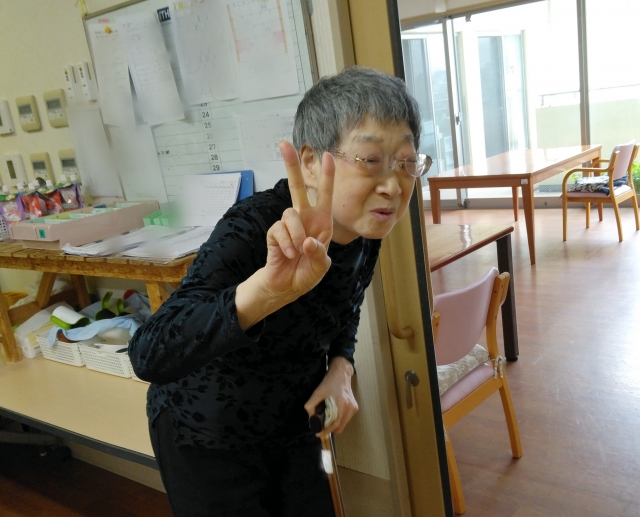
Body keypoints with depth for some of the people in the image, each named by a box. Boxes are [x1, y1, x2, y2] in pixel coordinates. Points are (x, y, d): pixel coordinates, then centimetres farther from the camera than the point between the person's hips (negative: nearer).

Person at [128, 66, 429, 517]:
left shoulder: (365, 229, -13)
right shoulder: (255, 227, -32)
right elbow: (148, 356, -43)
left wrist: (340, 371, -14)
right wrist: (267, 289, -59)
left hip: (293, 424, 6)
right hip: (206, 439, -5)